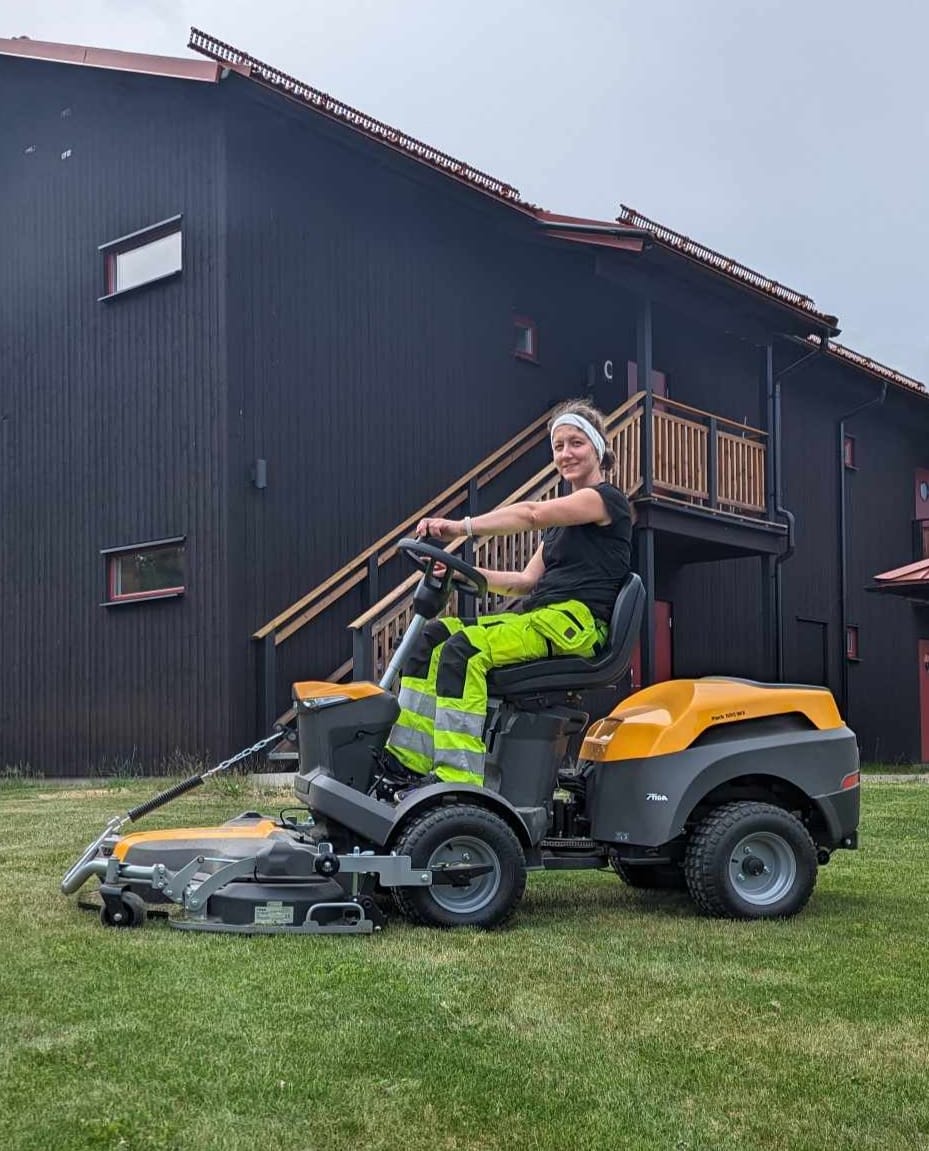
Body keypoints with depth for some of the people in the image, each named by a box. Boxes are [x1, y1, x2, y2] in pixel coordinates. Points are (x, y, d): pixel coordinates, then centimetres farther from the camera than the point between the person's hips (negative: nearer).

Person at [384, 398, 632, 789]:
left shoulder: (607, 499, -1)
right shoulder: (563, 516, 27)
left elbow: (532, 512, -17)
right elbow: (528, 581, 18)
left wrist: (462, 527, -21)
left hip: (576, 621, -9)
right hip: (539, 615, 9)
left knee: (464, 649, -30)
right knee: (433, 636, -6)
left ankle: (458, 783, -36)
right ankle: (410, 764, -14)